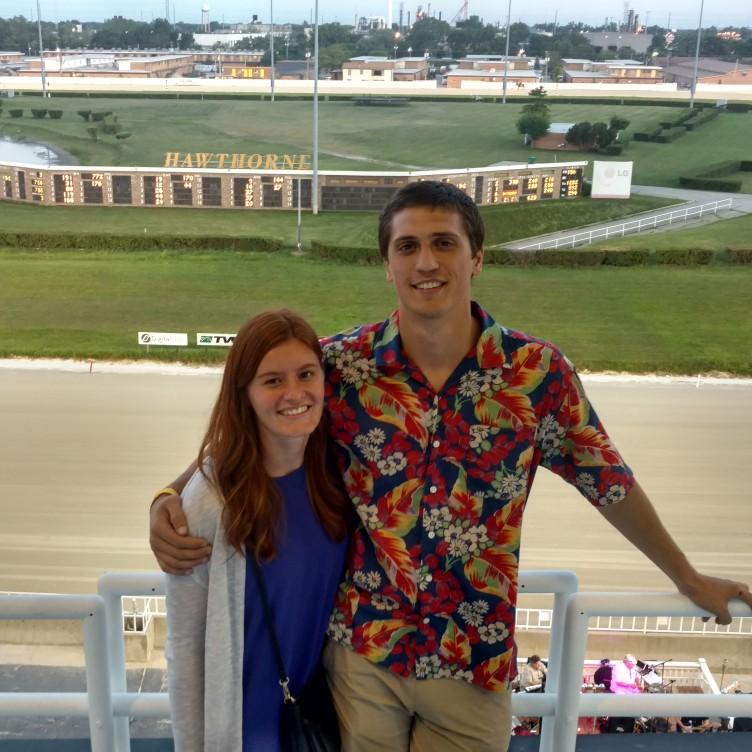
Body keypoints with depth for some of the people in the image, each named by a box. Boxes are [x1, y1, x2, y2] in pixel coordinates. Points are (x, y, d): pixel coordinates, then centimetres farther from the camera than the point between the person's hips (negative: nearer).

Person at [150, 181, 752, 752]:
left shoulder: (539, 372, -10)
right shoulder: (337, 365, -11)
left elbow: (609, 482, 2)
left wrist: (688, 578, 13)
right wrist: (170, 498, -18)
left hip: (477, 663, 1)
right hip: (362, 651, 0)